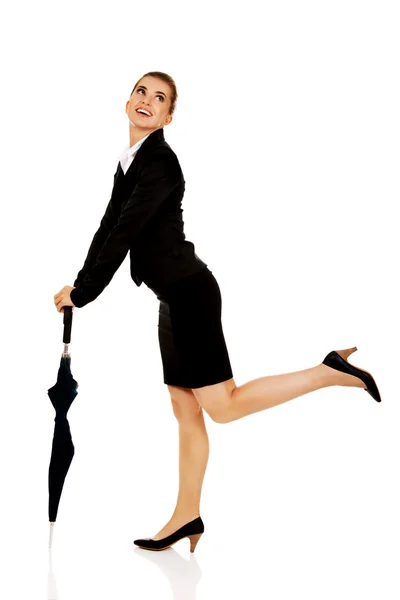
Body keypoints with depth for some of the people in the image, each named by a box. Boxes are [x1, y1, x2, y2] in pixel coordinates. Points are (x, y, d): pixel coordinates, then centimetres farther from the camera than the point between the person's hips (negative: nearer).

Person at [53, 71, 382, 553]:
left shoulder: (160, 161, -14)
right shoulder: (129, 160, 14)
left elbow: (125, 233, -17)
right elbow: (110, 227, 18)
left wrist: (84, 295, -12)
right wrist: (78, 284, 13)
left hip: (189, 293, -9)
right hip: (174, 297, 9)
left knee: (222, 405, -6)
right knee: (186, 413, 12)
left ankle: (332, 372, -1)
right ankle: (187, 516, 20)